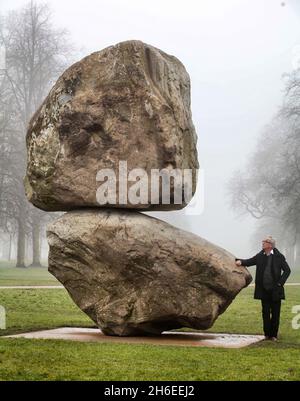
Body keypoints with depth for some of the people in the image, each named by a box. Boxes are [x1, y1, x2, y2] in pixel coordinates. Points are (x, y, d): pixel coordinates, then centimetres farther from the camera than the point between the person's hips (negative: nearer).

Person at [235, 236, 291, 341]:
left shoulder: (279, 257, -4)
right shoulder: (260, 256, 6)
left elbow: (287, 270, -1)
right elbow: (249, 261, 12)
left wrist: (280, 283, -9)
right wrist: (240, 262, -9)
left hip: (275, 290, -3)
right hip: (264, 290, 3)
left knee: (275, 313, 4)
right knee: (265, 313, 6)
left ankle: (274, 335, 13)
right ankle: (267, 334, 15)